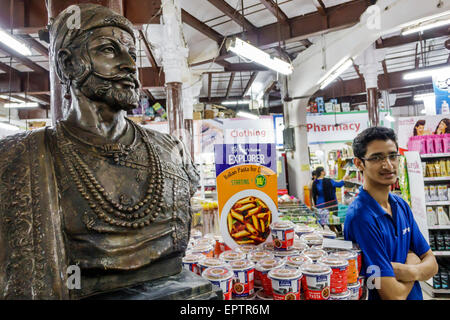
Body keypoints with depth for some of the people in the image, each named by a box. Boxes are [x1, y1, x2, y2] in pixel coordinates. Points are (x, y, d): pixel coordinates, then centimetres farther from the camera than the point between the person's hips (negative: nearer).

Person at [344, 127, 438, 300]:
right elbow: (395, 295, -27)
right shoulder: (360, 217, -29)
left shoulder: (402, 205, -4)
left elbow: (431, 263, -1)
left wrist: (412, 272, -21)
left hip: (415, 295, 6)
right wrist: (412, 261, -11)